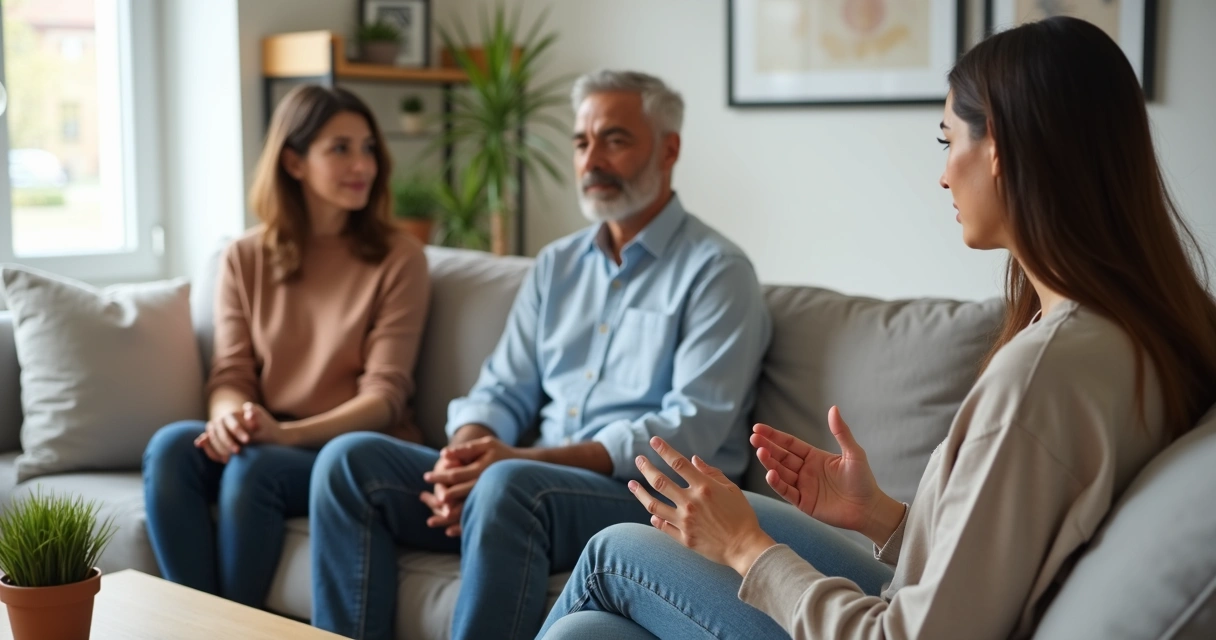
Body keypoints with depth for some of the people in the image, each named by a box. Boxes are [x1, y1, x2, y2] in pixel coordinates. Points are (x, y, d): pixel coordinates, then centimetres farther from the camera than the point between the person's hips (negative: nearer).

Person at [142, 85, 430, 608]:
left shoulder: (397, 258, 0)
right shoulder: (245, 259, 11)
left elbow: (384, 394, -6)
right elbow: (230, 375, 5)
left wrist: (287, 433, -22)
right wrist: (231, 416, -20)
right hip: (265, 443, 3)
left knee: (252, 467, -32)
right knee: (171, 446, -26)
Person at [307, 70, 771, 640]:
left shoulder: (716, 272, -3)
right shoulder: (557, 265, 18)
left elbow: (690, 431, -14)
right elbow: (504, 389, 15)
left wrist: (520, 458, -21)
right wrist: (469, 453, -11)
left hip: (654, 500, -6)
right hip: (542, 479, 7)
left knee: (509, 485, -37)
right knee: (351, 459, -9)